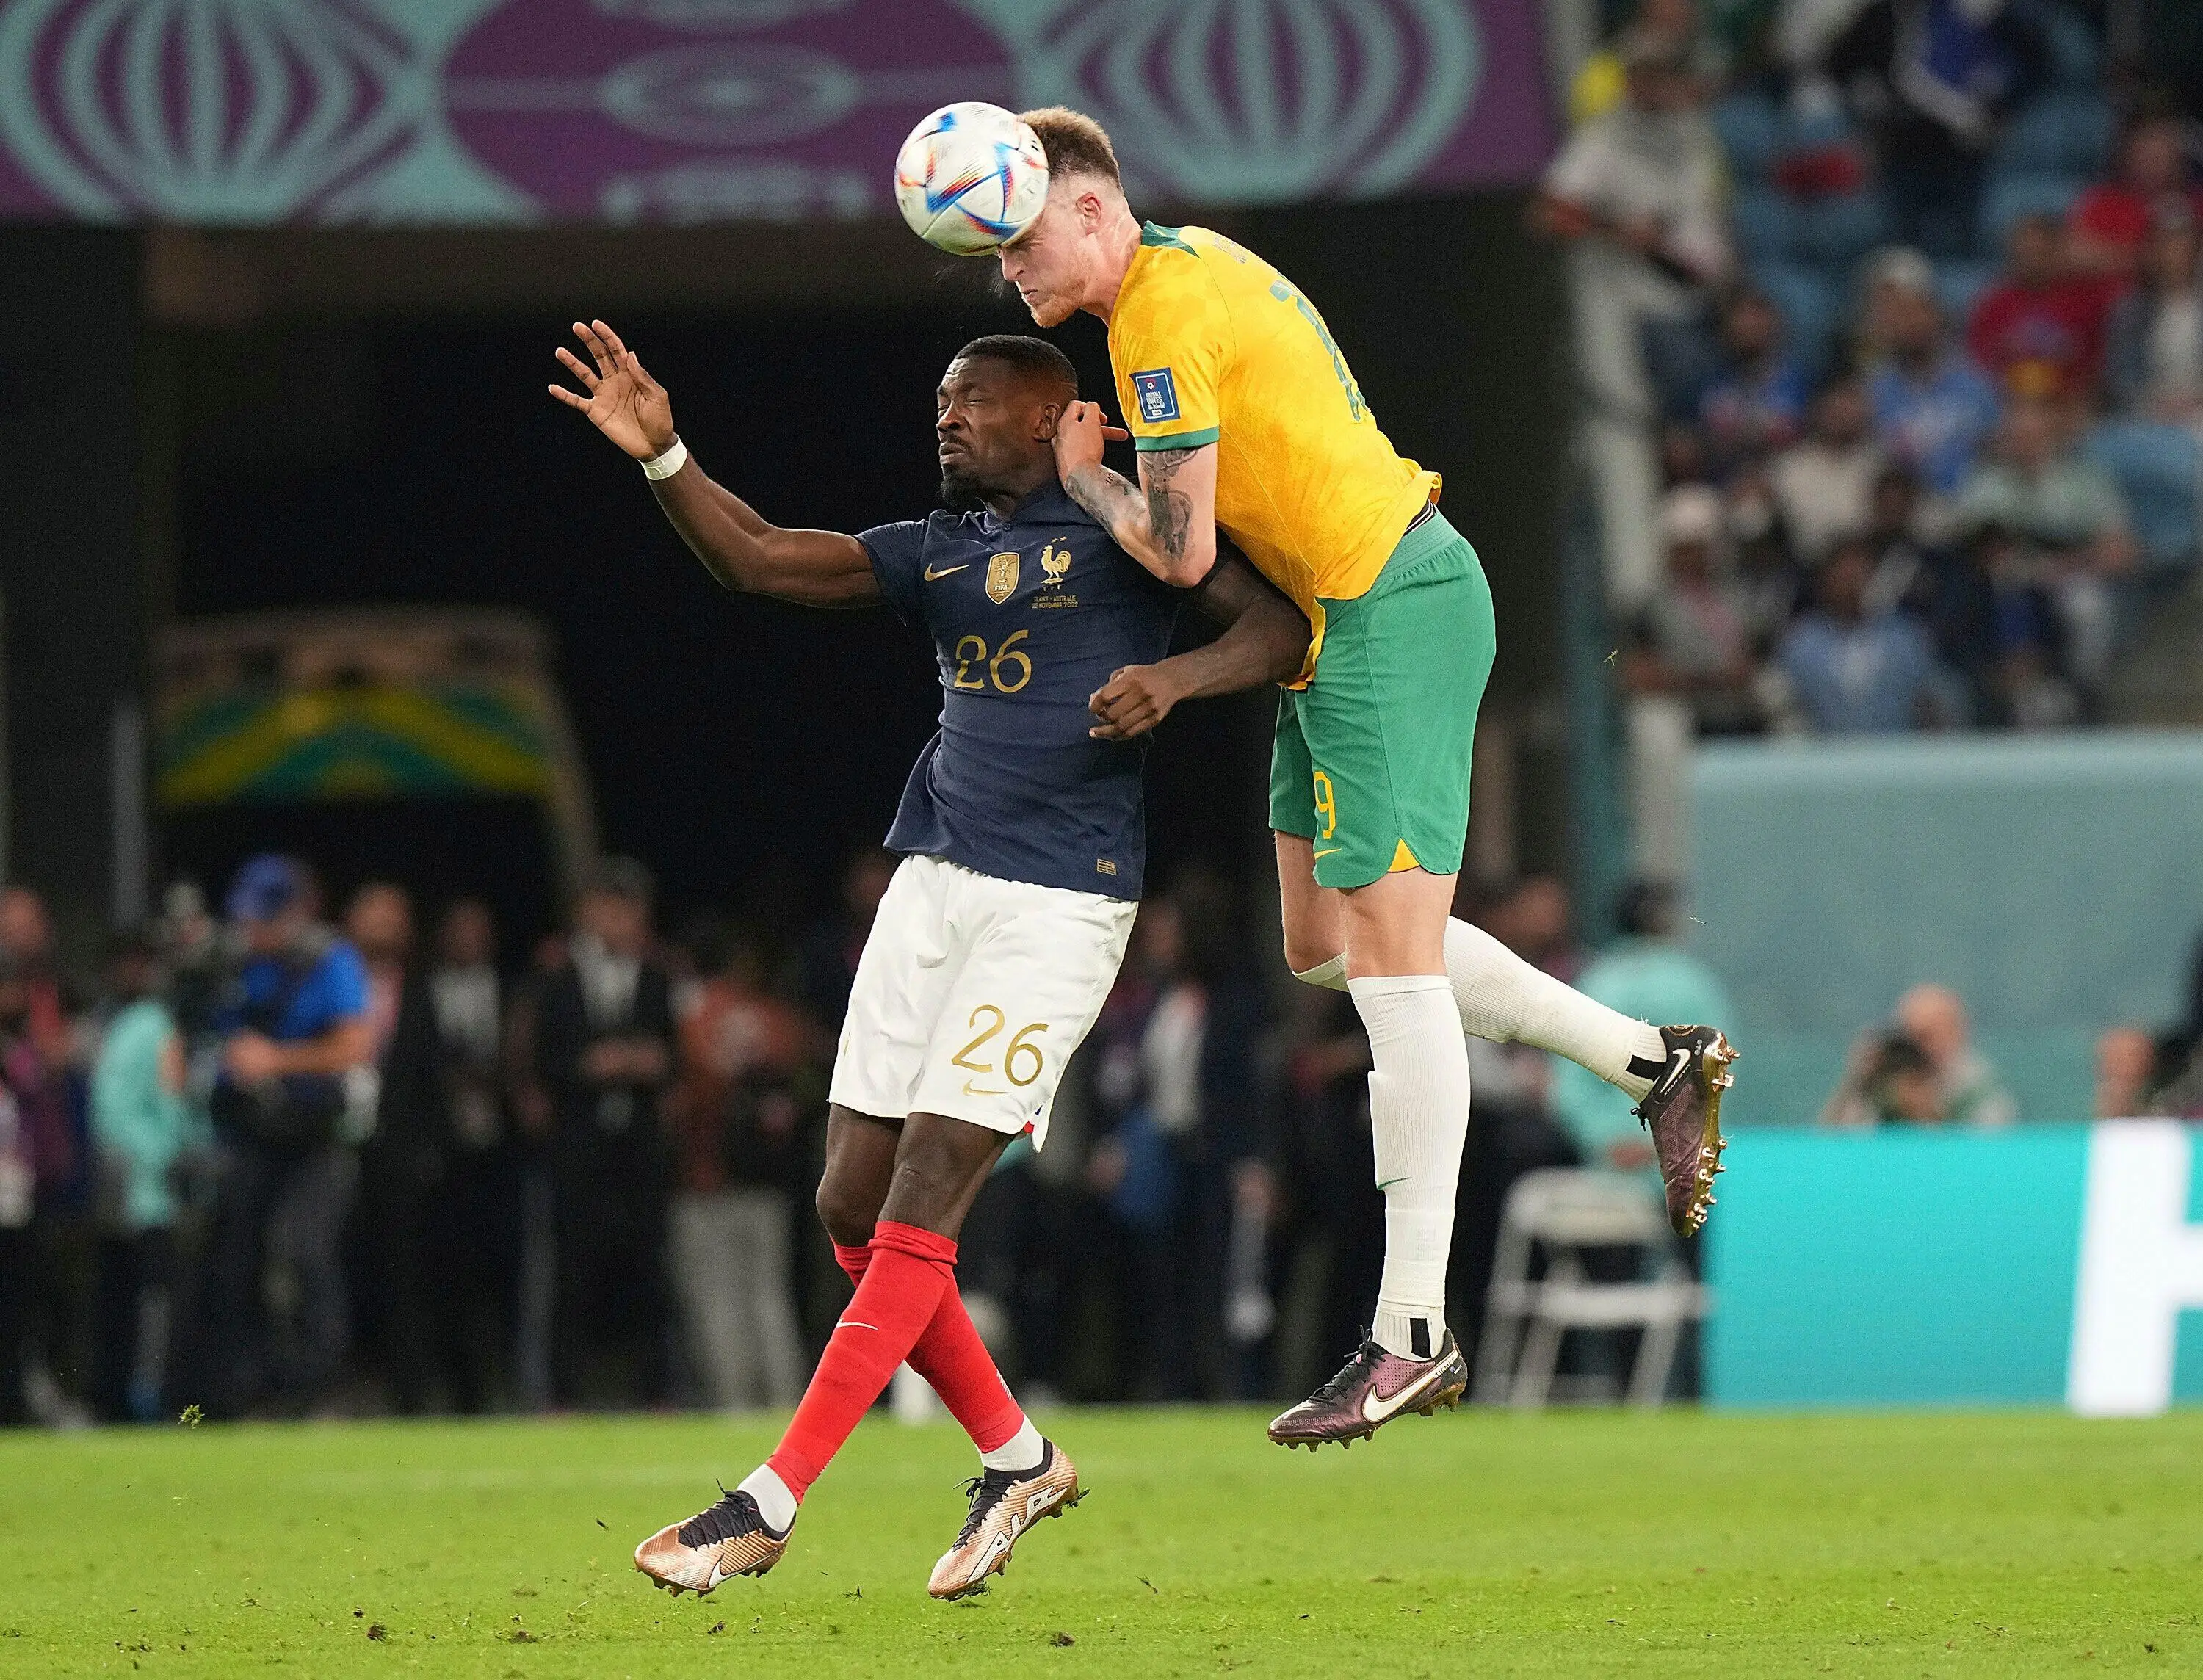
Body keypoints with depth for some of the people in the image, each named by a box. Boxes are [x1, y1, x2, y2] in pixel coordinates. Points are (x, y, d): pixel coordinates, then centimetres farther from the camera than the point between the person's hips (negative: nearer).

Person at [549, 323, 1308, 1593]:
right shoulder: (940, 551, 18)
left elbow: (1281, 627, -5)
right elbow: (761, 560, 11)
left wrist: (1174, 677, -23)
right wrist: (664, 455, -3)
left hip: (1059, 902, -7)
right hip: (935, 880, 7)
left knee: (922, 1205, -11)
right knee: (854, 1210, 4)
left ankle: (770, 1508, -12)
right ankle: (1017, 1461, 19)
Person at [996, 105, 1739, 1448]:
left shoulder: (1162, 316, -17)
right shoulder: (1189, 261, 14)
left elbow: (1179, 551, -18)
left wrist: (1081, 473, -1)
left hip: (1388, 616, -10)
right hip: (1357, 616, 11)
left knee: (1392, 956, -10)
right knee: (1326, 946, 14)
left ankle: (1414, 1336, -10)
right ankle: (1656, 1063, 20)